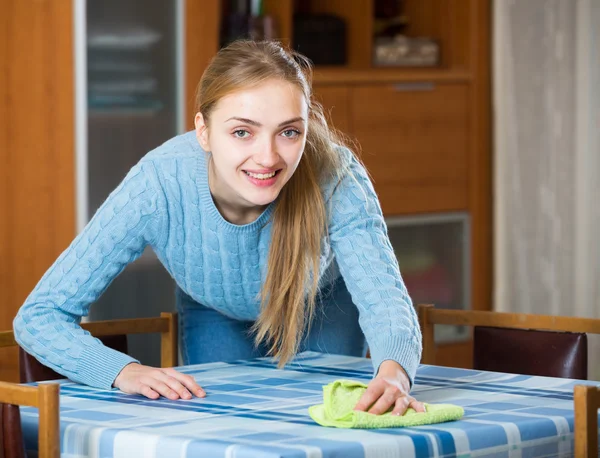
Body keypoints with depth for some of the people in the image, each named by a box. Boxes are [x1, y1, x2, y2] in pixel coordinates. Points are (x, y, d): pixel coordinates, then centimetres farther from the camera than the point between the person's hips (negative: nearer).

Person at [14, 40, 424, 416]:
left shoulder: (335, 177, -41)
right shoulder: (158, 187, -41)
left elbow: (383, 297, -50)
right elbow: (40, 315, -38)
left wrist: (393, 371, -75)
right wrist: (124, 371, -57)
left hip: (324, 307, 0)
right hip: (216, 316, 0)